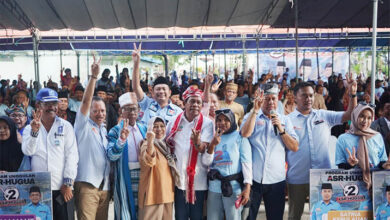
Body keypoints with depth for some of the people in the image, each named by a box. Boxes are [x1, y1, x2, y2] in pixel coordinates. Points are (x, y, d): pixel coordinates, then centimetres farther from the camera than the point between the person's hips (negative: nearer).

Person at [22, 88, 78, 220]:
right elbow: (28, 151, -5)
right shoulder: (30, 128, 10)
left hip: (62, 188, -1)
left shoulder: (66, 126, 5)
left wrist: (68, 183, -7)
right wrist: (34, 131, -20)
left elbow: (71, 155, 0)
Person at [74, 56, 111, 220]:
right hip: (87, 183, -7)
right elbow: (86, 101, -12)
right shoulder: (84, 124, 1)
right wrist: (93, 77, -20)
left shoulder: (104, 130, 20)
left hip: (104, 185, 7)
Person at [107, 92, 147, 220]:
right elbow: (111, 156, -15)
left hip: (144, 177, 4)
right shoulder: (115, 131, -3)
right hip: (125, 178, -4)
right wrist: (121, 139, -30)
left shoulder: (143, 129, 10)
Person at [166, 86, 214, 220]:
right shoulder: (174, 121, 3)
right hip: (179, 178, 3)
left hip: (198, 179, -2)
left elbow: (203, 149, -17)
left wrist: (197, 142, -37)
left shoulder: (207, 123, -7)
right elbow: (167, 144, 14)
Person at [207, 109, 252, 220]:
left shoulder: (240, 137, -1)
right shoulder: (213, 138, 12)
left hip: (233, 187, -4)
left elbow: (246, 162, -8)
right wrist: (212, 145, -8)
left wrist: (247, 187, -16)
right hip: (214, 187, 4)